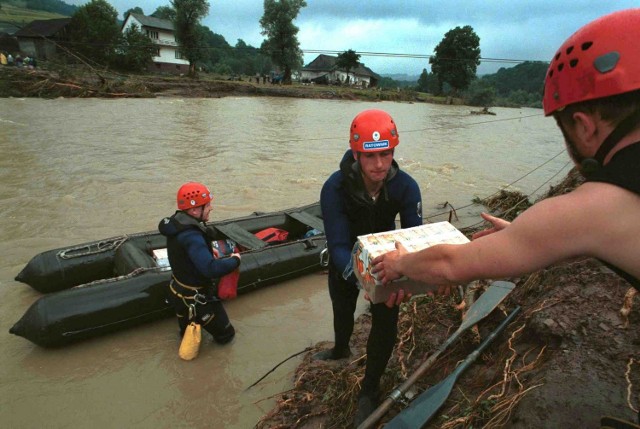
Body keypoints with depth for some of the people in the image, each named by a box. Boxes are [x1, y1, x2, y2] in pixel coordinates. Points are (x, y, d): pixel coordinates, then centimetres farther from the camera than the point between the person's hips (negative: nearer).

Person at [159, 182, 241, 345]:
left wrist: (207, 250, 6)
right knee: (226, 335, 8)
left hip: (179, 291, 10)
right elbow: (211, 269, -41)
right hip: (196, 300, -10)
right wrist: (235, 260, -24)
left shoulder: (176, 222, -5)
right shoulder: (191, 237, -35)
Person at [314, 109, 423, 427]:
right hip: (346, 260, 0)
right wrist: (363, 278, -56)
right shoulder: (335, 188, -36)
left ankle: (369, 391, 21)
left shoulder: (406, 186, -30)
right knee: (343, 311, 24)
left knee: (386, 322, -6)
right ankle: (341, 349, 60)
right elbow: (338, 246, -36)